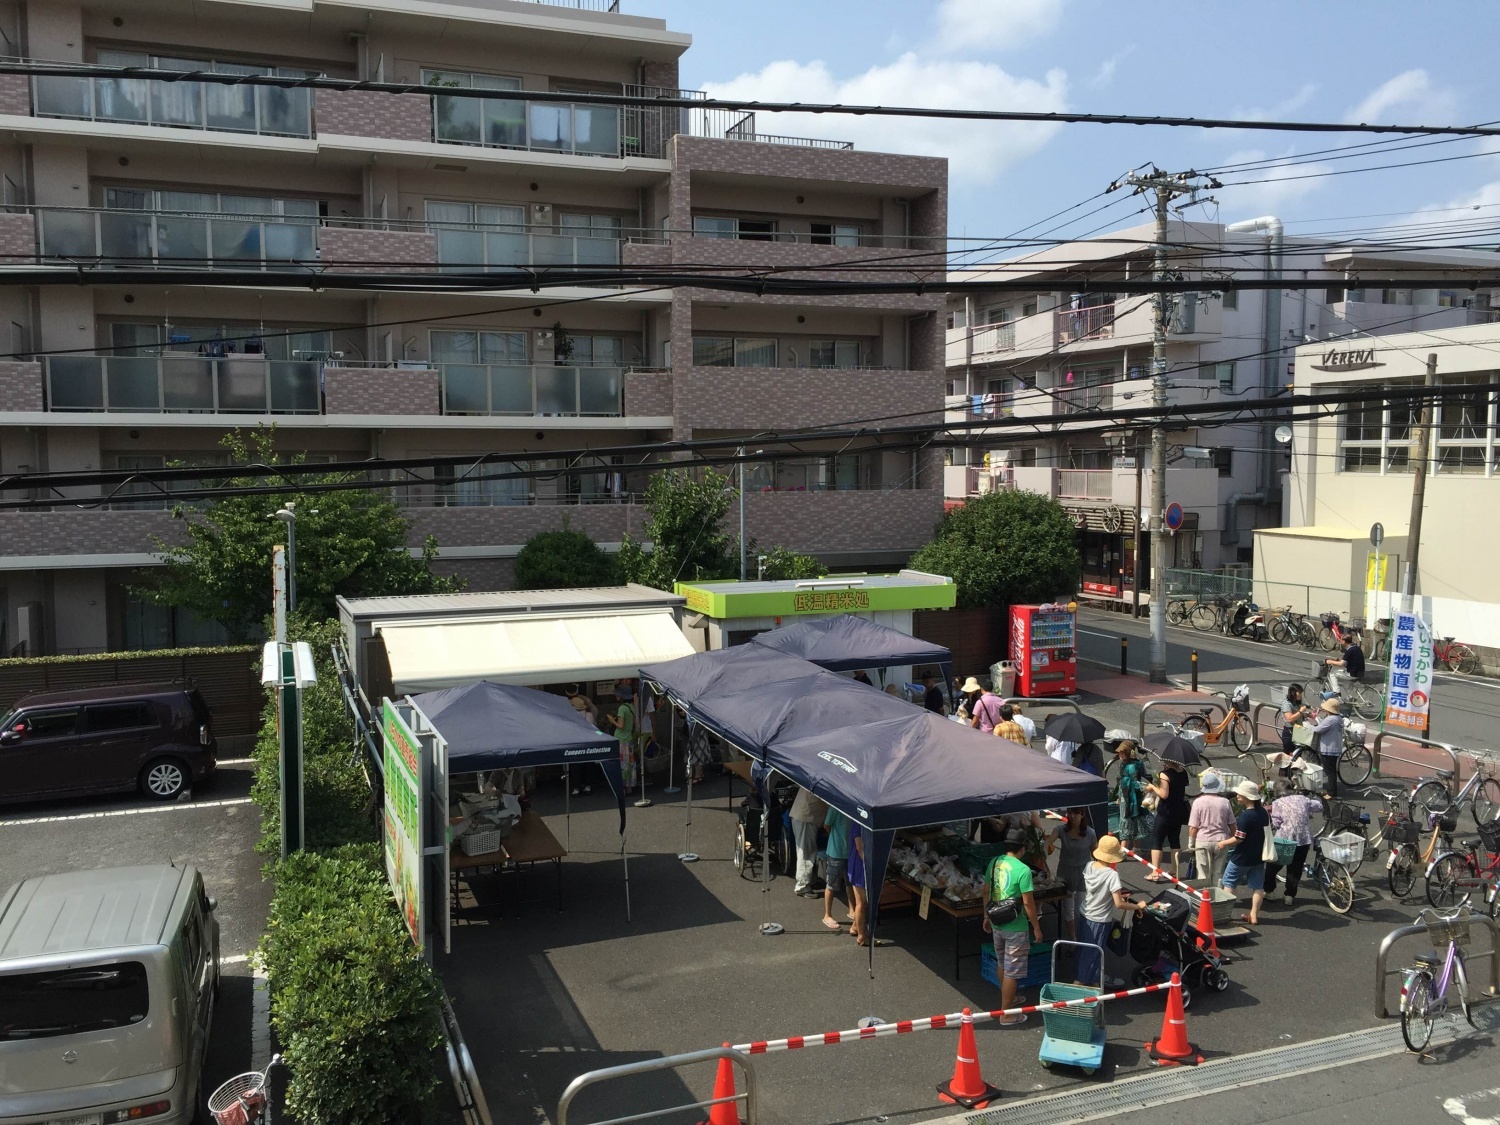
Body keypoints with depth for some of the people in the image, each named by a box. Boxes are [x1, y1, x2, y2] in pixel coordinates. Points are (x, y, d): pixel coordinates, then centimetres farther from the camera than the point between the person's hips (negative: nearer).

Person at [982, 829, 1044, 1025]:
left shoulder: (994, 863, -1)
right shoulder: (1023, 870, -21)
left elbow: (986, 892, 8)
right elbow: (1028, 903, -18)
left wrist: (986, 917, 19)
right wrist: (1036, 927, -6)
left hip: (997, 923, 7)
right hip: (1015, 928, -7)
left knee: (1002, 965, 24)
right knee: (1012, 971, 4)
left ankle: (1008, 999, 43)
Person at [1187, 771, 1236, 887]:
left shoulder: (1198, 802, -11)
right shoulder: (1225, 802, -4)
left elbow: (1193, 827, -8)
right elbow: (1232, 825, 5)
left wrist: (1191, 843, 5)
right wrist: (1232, 839, 21)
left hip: (1203, 842, -2)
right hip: (1221, 842, 2)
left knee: (1204, 875, 8)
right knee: (1218, 874, 11)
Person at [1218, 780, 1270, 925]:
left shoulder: (1245, 816, -24)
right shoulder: (1264, 813, 1)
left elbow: (1239, 838, -23)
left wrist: (1224, 843, -9)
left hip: (1242, 858, -7)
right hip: (1259, 856, 7)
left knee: (1228, 883, 8)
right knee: (1257, 886, 10)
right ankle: (1254, 915, 13)